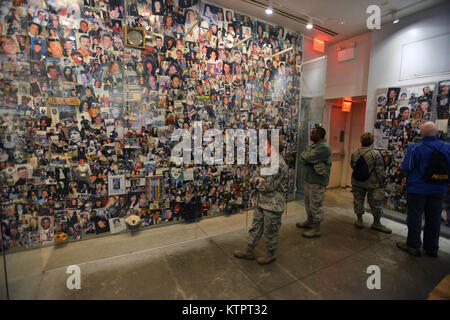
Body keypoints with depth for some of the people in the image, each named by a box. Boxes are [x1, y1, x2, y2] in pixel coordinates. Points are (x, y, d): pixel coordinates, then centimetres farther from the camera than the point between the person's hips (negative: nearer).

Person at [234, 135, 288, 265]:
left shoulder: (279, 165, -25)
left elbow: (268, 186, -26)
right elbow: (255, 175, 9)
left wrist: (258, 182, -7)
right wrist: (259, 179, -14)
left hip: (273, 205, -9)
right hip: (261, 202, 9)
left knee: (270, 232, 12)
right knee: (255, 227, 20)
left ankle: (270, 254, 35)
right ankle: (249, 251, 36)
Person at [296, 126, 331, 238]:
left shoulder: (324, 147, -18)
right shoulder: (313, 145, 12)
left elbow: (307, 158, -26)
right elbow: (302, 158, 0)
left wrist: (304, 156, -3)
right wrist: (314, 164, -16)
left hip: (318, 181, -9)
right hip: (309, 179, 9)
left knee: (315, 205, 0)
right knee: (308, 201, 20)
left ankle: (316, 229, 14)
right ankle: (309, 222, 39)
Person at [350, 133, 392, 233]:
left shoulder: (355, 153, -6)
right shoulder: (376, 154, -15)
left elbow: (352, 166, 7)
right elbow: (380, 171, -12)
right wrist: (381, 184, -2)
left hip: (357, 183, 3)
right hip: (372, 183, -2)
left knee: (358, 200, 15)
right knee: (376, 203, 13)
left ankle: (359, 220, 26)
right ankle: (376, 223, 27)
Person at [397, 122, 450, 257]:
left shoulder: (415, 148, -18)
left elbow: (406, 167, -19)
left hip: (417, 188, -5)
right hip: (438, 189, 5)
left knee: (415, 217, 7)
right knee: (434, 218, 15)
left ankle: (413, 246, 17)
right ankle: (432, 248, 28)